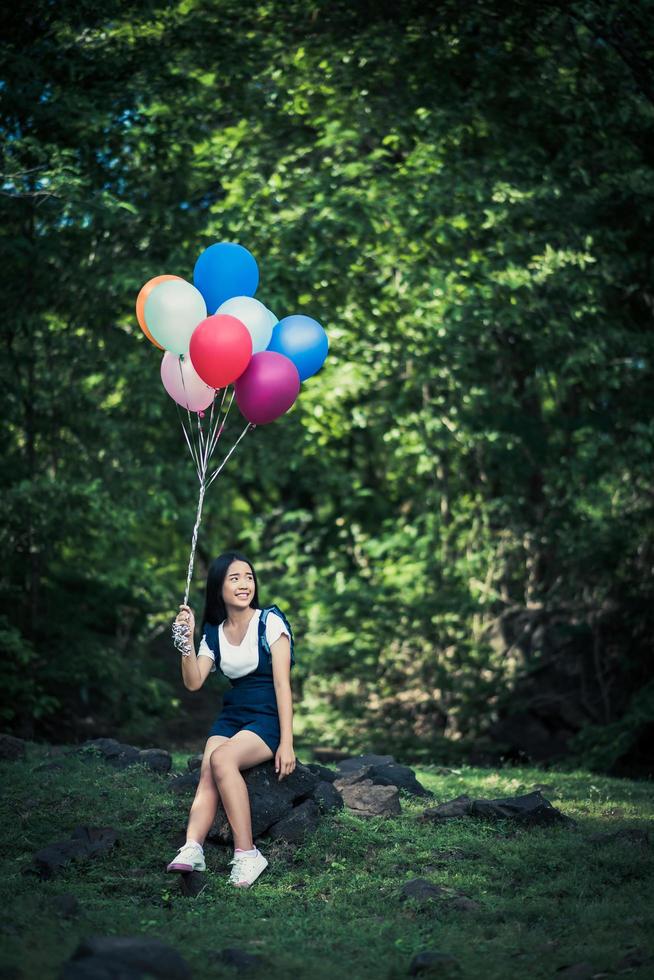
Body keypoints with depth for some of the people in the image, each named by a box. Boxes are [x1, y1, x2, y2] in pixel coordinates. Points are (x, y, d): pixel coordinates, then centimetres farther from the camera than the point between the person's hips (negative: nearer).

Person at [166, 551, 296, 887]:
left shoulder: (270, 621, -4)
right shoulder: (214, 634, 11)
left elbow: (282, 683, -10)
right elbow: (193, 682, 1)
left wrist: (286, 743, -16)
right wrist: (186, 639, -12)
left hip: (268, 719, -5)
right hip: (231, 716, 5)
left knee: (221, 758, -31)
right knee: (208, 771, -24)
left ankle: (246, 854, -30)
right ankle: (191, 849, -39)